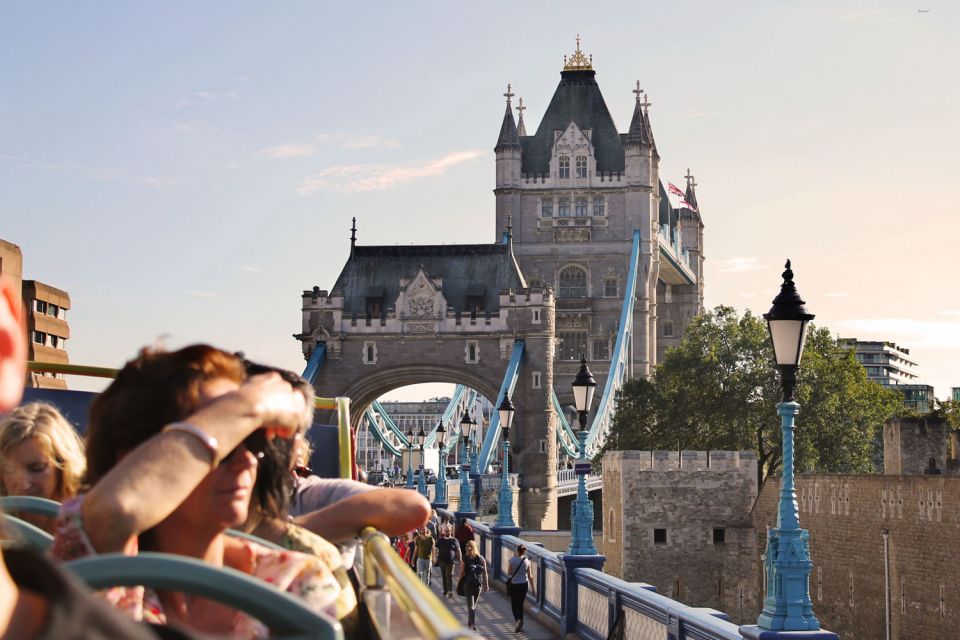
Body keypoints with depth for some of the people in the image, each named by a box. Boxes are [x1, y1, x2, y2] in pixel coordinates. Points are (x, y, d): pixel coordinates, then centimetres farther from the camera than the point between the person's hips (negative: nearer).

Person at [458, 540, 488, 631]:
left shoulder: (465, 559, -8)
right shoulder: (481, 559, 0)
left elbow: (461, 573, -7)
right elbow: (485, 573, 2)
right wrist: (486, 585, 8)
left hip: (468, 583, -3)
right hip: (478, 584, 3)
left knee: (471, 605, -3)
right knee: (474, 604, 19)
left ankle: (473, 624, -14)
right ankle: (470, 622, 32)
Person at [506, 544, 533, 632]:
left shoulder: (513, 560, -12)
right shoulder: (527, 561, -4)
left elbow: (509, 572, -3)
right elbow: (529, 576, -1)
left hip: (514, 585, -3)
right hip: (524, 585, 3)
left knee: (514, 605, 6)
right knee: (520, 604, 16)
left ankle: (518, 620, -22)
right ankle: (520, 626, 16)